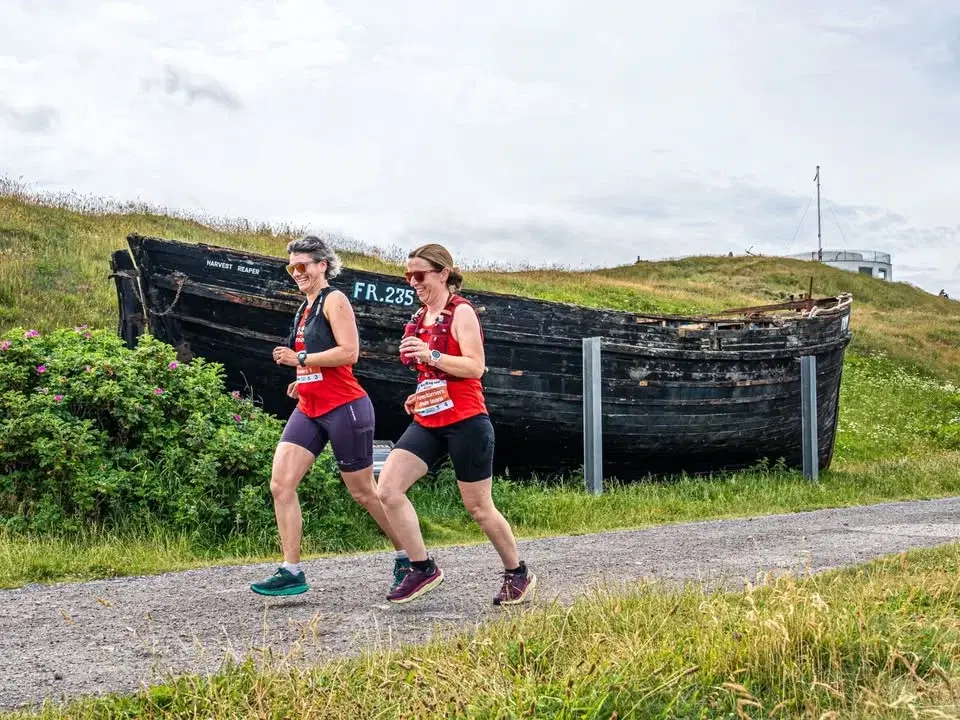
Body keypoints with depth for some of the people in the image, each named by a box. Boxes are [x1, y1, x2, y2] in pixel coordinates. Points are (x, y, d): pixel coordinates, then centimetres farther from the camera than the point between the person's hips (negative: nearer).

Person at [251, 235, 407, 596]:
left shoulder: (334, 299, -8)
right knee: (281, 484, -6)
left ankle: (406, 556, 21)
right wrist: (304, 380, 12)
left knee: (363, 491, 3)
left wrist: (300, 358, -16)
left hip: (344, 408, -8)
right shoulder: (305, 308, 16)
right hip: (309, 410, 8)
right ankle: (291, 572, -3)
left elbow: (348, 352, -18)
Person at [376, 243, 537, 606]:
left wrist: (431, 355, -26)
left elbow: (475, 366, -17)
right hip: (428, 422, 7)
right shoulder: (420, 318, 14)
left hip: (465, 421, -7)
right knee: (387, 489, -9)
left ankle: (518, 574, 23)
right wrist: (419, 396, 13)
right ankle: (423, 569, 1)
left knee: (478, 507, 2)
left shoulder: (461, 312, -8)